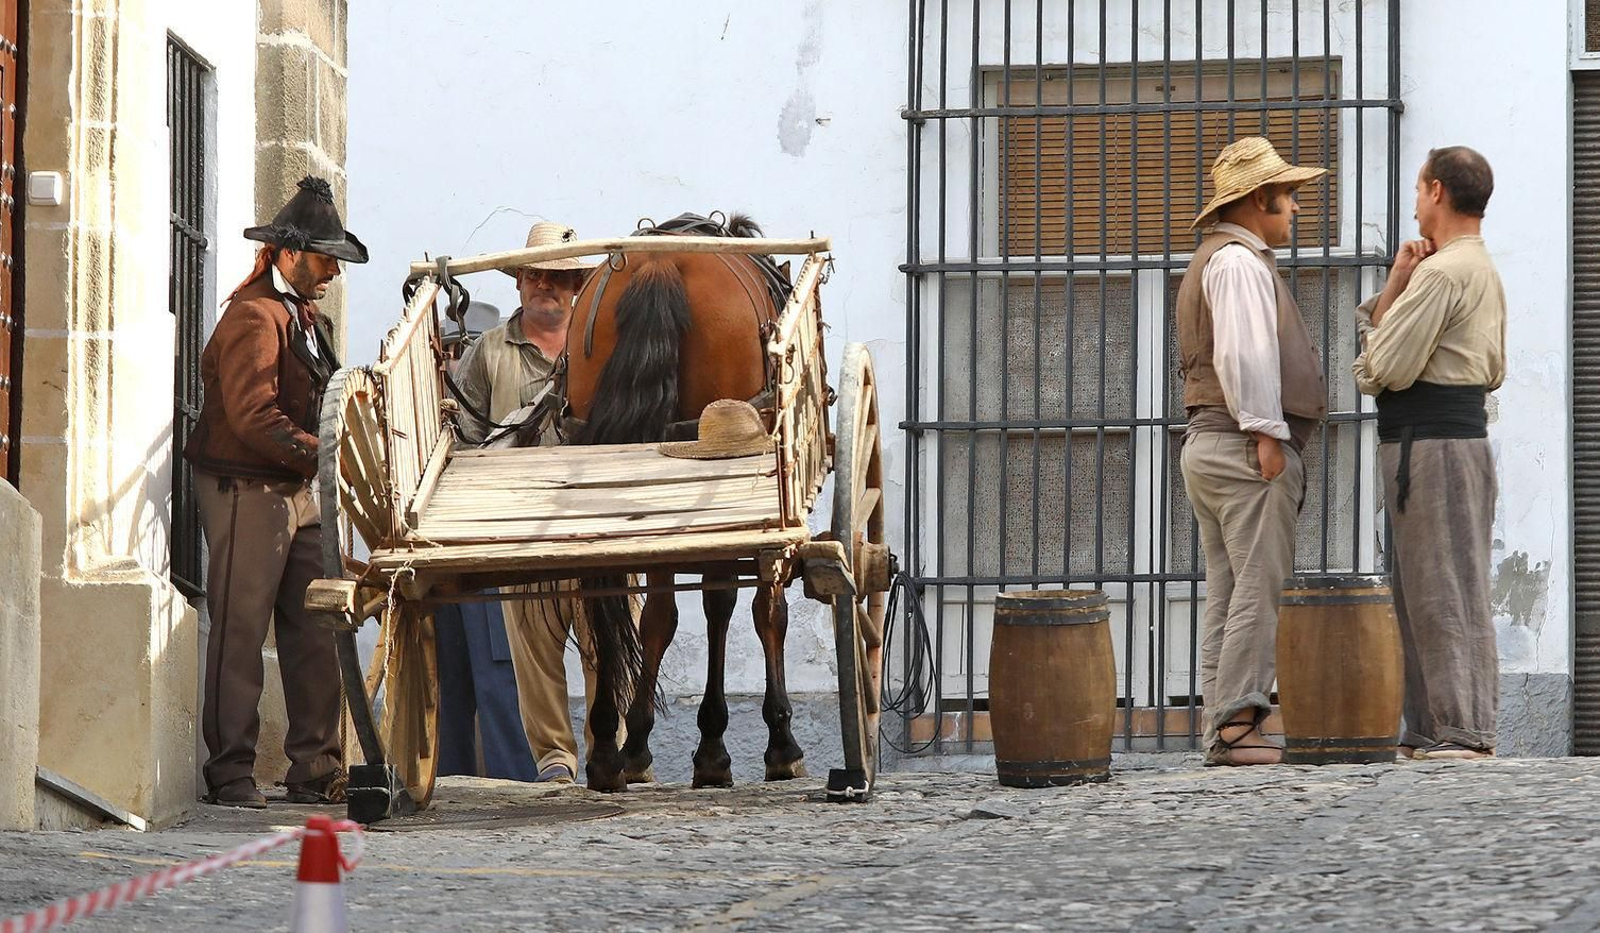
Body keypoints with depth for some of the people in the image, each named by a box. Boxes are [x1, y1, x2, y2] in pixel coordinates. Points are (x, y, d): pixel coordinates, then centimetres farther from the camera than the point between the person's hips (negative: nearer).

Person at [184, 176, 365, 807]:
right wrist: (324, 454, -24)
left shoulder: (307, 318, 18)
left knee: (314, 631, 6)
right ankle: (230, 773, -2)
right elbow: (253, 419, -22)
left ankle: (316, 770, 9)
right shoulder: (254, 316, -14)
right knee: (240, 631, -5)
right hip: (246, 491, -9)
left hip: (297, 492, 9)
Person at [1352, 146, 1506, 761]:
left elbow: (1386, 367, -17)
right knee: (1423, 594, 13)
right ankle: (1428, 731, 15)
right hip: (1462, 429, 11)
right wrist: (1397, 284, 5)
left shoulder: (1441, 274, -14)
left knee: (1443, 595, -9)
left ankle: (1462, 734, -10)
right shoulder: (1483, 270, 20)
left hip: (1428, 442, -11)